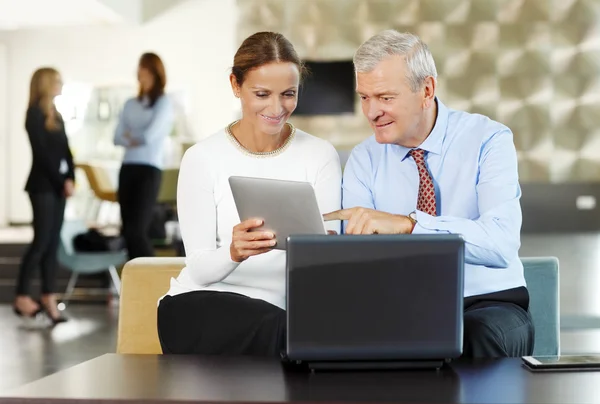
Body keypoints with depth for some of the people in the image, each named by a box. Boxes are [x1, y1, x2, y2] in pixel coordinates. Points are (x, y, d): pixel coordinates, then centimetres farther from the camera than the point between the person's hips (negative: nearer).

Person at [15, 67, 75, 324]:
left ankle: (49, 300, 5)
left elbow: (65, 150, 10)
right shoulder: (35, 114, -7)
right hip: (42, 186, -7)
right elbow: (43, 153, -12)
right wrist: (62, 181, -11)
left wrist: (70, 179, -3)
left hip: (57, 185, 7)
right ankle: (22, 298, 2)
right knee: (42, 241, -6)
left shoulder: (55, 115, 15)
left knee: (53, 243, 4)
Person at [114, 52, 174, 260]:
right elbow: (117, 138, 8)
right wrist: (137, 140, -9)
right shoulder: (130, 104, 15)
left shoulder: (163, 102, -2)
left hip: (149, 170, -6)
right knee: (128, 230, 4)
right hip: (128, 169, 6)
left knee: (136, 230, -13)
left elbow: (149, 136, -12)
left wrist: (131, 136, 6)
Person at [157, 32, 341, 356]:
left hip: (279, 310, 2)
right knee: (276, 328, -32)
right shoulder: (202, 158, -4)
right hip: (200, 305, -2)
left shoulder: (320, 156, 1)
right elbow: (199, 269, -9)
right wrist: (233, 252, -32)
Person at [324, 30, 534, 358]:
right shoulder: (364, 160, 2)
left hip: (488, 306, -2)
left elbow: (502, 244, -26)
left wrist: (407, 223, -38)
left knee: (479, 335, -36)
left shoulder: (487, 140, -9)